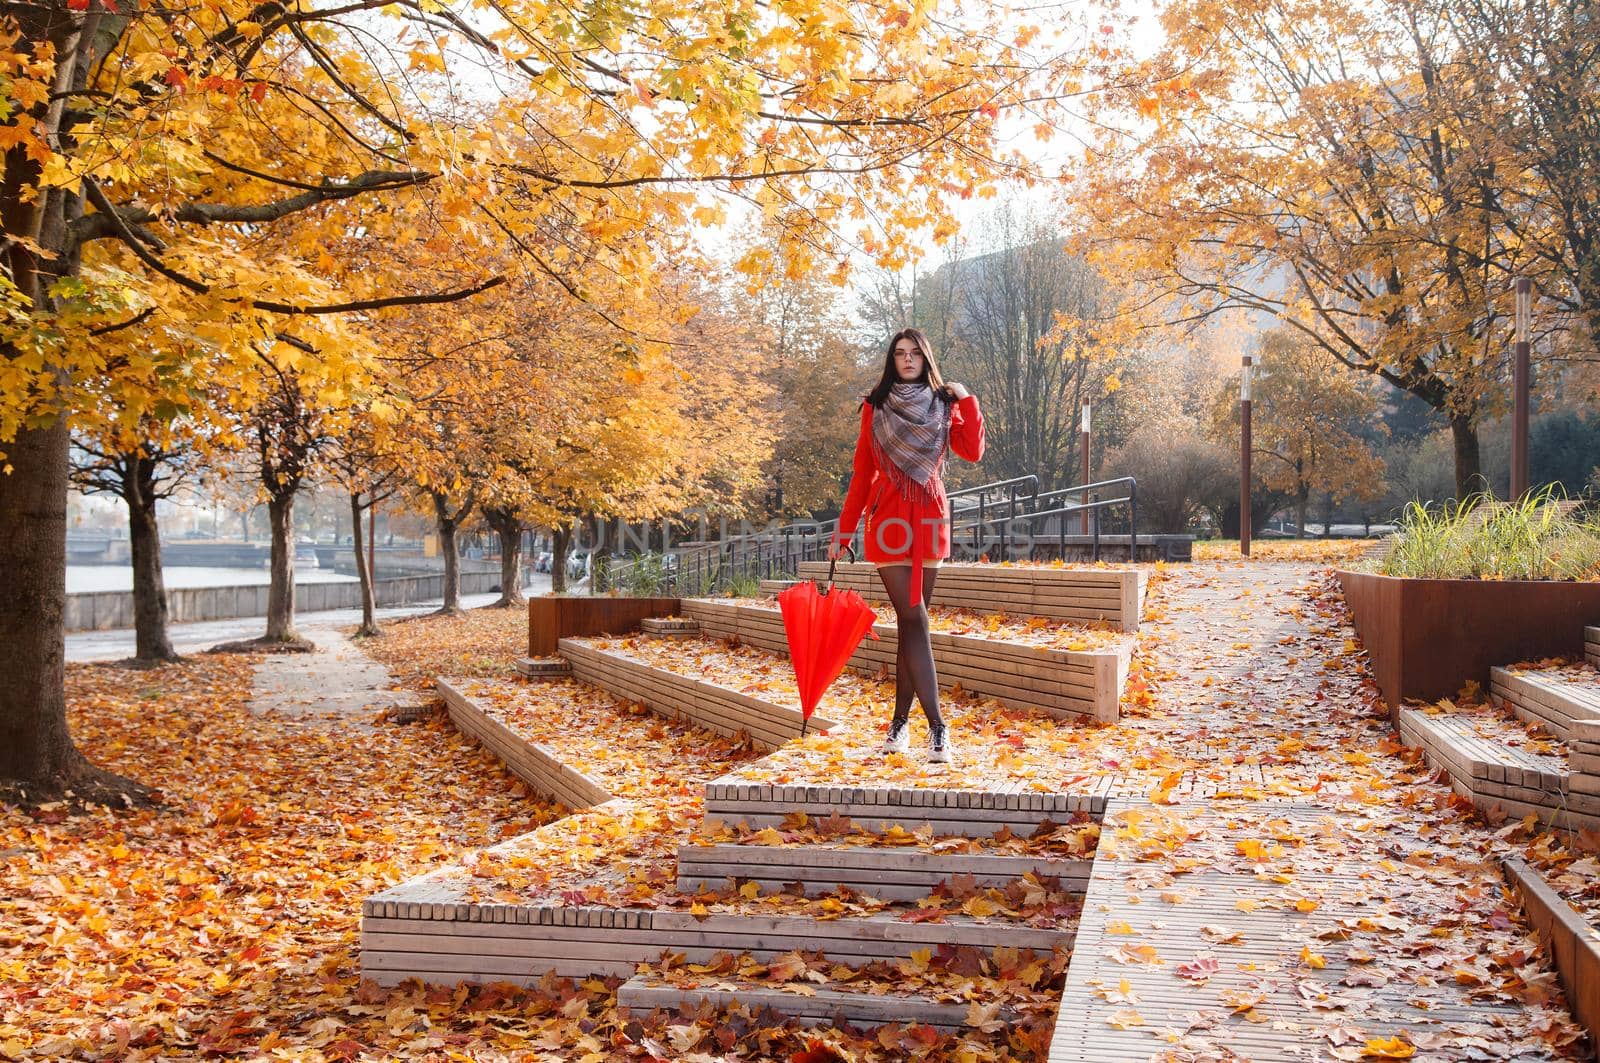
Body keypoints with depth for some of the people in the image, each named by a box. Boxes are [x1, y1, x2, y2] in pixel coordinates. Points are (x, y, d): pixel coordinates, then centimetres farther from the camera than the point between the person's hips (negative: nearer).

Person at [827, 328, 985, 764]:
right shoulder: (875, 407, 7)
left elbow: (973, 451, -5)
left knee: (910, 621, 4)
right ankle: (937, 725, -13)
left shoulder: (944, 405, 10)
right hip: (888, 517, -2)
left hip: (929, 518, 2)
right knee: (913, 620, -10)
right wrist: (844, 531, 5)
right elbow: (862, 472, 8)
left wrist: (967, 400, -5)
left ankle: (901, 721, 12)